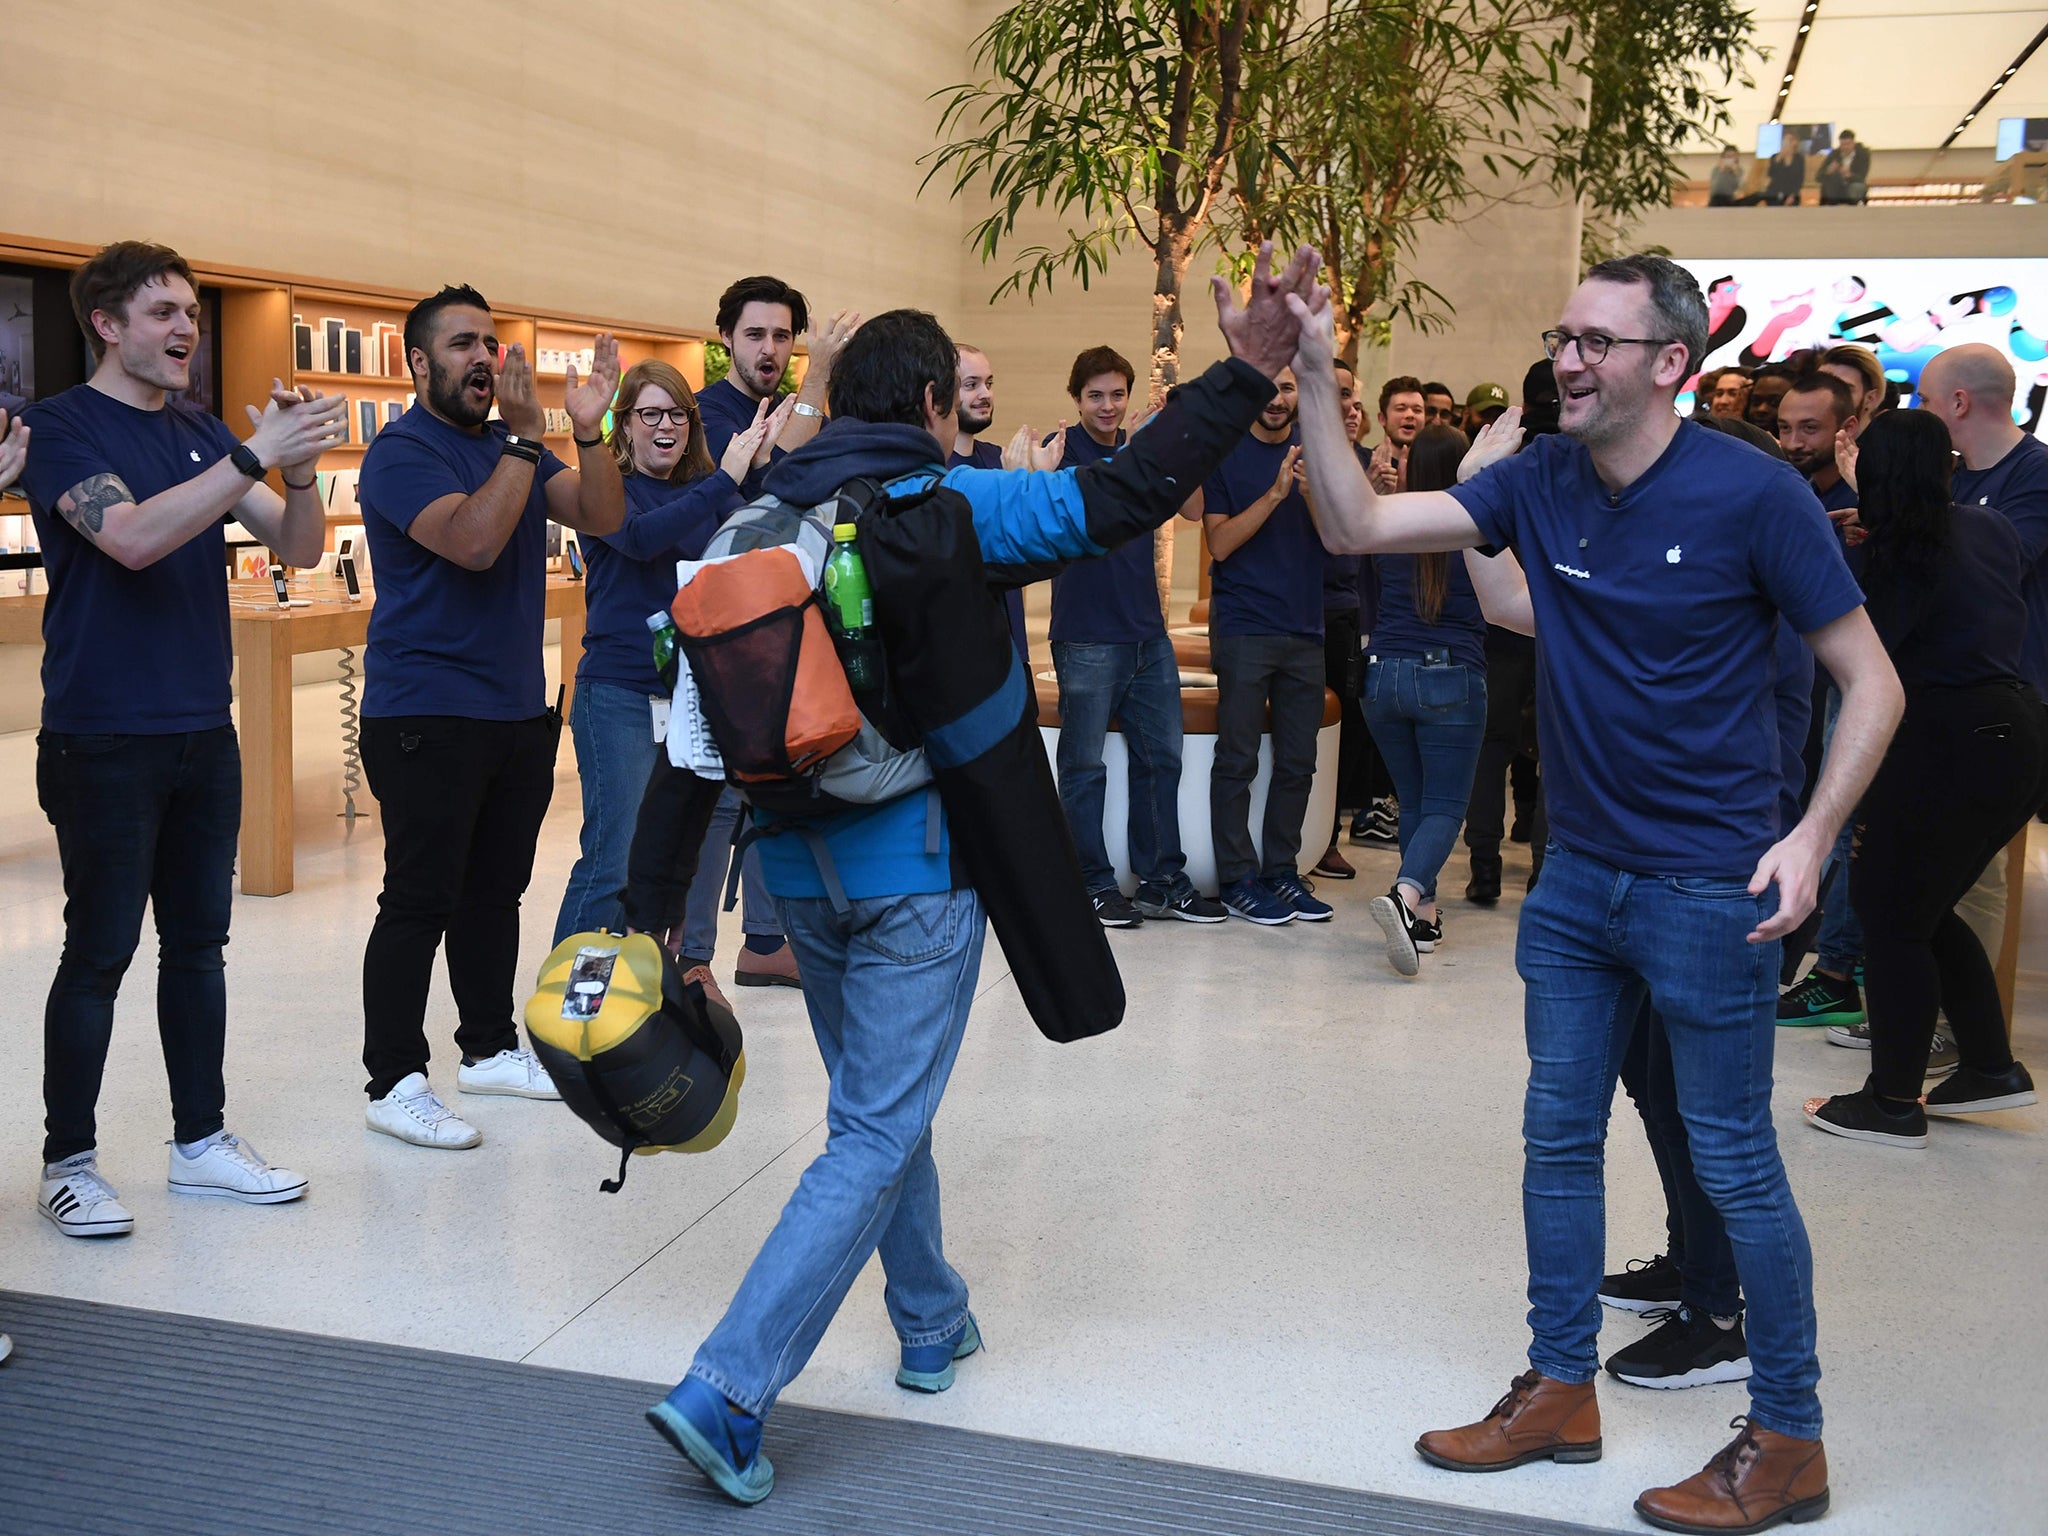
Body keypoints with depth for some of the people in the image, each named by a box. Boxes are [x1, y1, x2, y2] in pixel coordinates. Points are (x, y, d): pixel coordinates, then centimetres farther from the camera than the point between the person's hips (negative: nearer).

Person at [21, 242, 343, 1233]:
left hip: (203, 733, 6)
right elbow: (132, 536, -24)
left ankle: (200, 1140, 22)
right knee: (99, 953, -1)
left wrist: (300, 469, -14)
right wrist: (256, 455, -26)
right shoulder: (59, 427, -6)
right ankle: (68, 1161, 12)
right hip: (103, 739, -6)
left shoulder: (203, 434, 11)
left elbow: (298, 550, 6)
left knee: (198, 943, 11)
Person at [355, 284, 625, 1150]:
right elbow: (473, 541, -25)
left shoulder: (512, 446, 13)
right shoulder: (403, 452, -9)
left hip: (516, 711, 8)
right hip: (427, 715, -7)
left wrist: (588, 431, -13)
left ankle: (490, 1046, 28)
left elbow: (601, 519, 1)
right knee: (421, 900, -5)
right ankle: (394, 1083, 3)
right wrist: (524, 441, -25)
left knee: (496, 890, 15)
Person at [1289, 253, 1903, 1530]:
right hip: (1578, 874, 6)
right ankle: (1561, 1393, 30)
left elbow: (1873, 681, -10)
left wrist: (1812, 832, -21)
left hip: (1709, 885, -6)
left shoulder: (1751, 493, -15)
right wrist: (1315, 376, -14)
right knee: (1559, 1136, 13)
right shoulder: (1540, 481, 0)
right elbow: (1359, 526, -5)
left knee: (1733, 1160, 3)